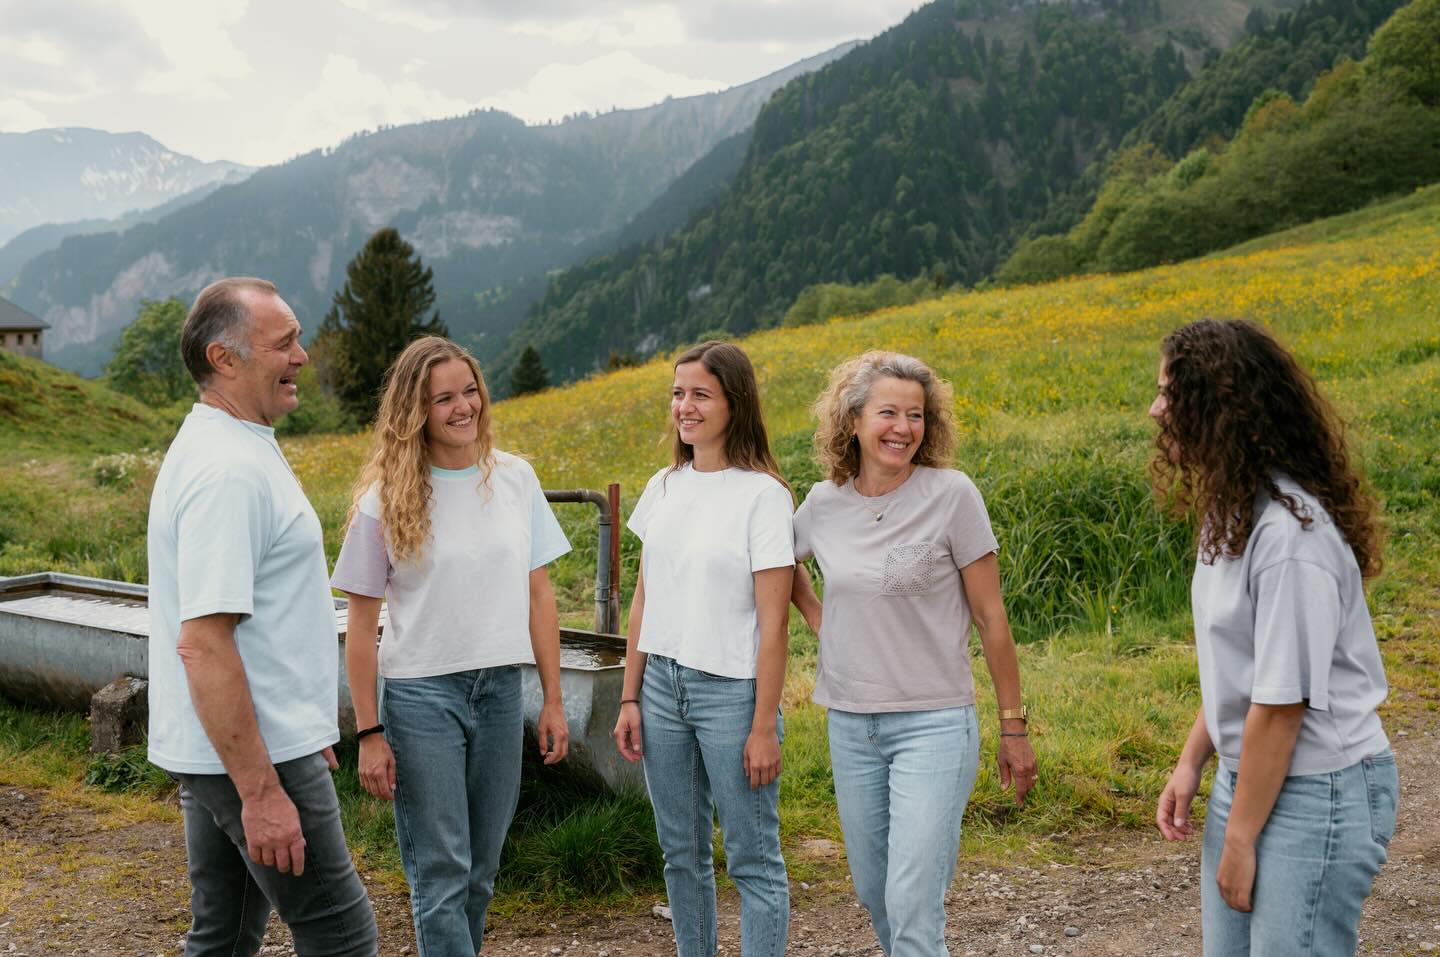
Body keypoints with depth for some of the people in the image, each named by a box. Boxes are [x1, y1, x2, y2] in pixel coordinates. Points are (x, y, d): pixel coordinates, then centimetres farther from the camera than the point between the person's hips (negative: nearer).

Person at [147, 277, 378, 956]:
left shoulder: (223, 447, 12)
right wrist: (261, 791, -25)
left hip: (223, 751, 10)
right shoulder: (228, 472, -21)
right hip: (252, 756, -10)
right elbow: (203, 644, -27)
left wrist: (303, 729, 24)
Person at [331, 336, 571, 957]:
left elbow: (538, 594, 7)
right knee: (441, 876, -1)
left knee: (479, 873, 12)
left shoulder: (515, 479, 3)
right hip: (422, 695, -3)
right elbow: (361, 625, -2)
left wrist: (552, 700, 6)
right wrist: (368, 734, -5)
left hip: (501, 690, 3)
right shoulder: (386, 499, -5)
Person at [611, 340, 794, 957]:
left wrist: (764, 728, -13)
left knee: (752, 859, 3)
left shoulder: (763, 495, -11)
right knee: (681, 852, 15)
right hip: (662, 686, 6)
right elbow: (643, 600, 11)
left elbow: (773, 621, -12)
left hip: (730, 691, -6)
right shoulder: (663, 488, 7)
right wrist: (630, 698, 8)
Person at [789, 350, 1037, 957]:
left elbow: (991, 618, -6)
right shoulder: (825, 503, 1)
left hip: (934, 725, -5)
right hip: (850, 727, 5)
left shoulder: (951, 495, -11)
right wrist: (816, 617, 8)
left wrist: (1013, 729, -3)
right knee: (872, 896, 16)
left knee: (912, 908, -10)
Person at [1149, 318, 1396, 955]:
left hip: (1318, 792, -9)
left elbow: (1281, 701, -23)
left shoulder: (1289, 535, -25)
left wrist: (1240, 838, -16)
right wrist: (1192, 760, 7)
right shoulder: (1234, 508, 4)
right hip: (1247, 777, 9)